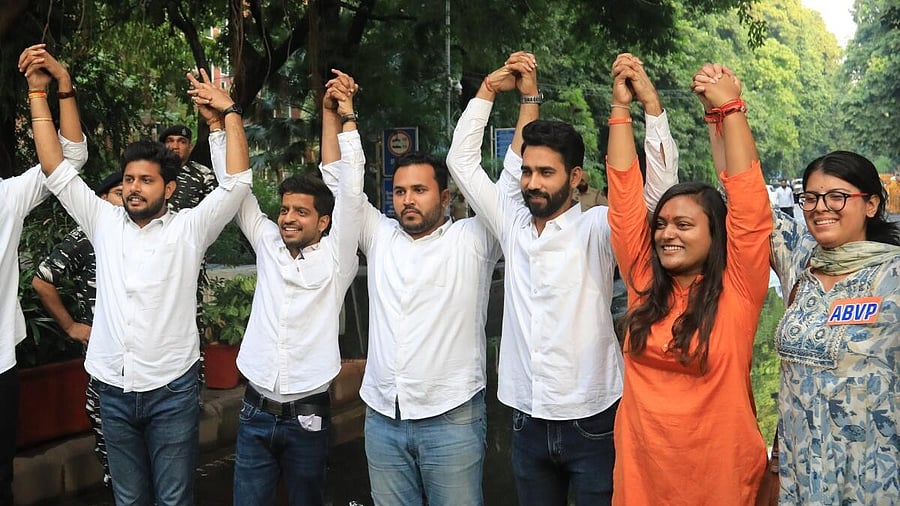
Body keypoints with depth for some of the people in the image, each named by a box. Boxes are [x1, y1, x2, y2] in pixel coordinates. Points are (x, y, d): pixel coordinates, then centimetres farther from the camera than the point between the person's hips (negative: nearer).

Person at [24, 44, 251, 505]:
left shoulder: (189, 229, -4)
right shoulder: (104, 223, 6)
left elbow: (237, 182, -12)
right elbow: (56, 170, 4)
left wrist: (230, 111, -13)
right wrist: (37, 93, 1)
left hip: (172, 390, -3)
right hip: (113, 390, 3)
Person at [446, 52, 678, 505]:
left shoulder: (595, 229, -7)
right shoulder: (512, 226, 6)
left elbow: (660, 186, -19)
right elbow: (462, 160, 10)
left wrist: (650, 103, -25)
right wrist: (489, 88, 6)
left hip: (591, 423, -4)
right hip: (527, 422, 4)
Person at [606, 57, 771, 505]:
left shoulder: (737, 290, -8)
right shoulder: (645, 281, 0)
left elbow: (750, 204, -17)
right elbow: (624, 195, -2)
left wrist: (729, 109, -19)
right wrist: (621, 106, -5)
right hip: (640, 467, 3)